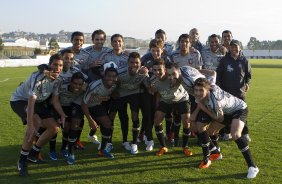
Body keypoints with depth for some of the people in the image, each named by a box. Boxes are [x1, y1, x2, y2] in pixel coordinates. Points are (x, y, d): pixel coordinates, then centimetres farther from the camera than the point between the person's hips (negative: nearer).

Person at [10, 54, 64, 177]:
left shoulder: (58, 79, -11)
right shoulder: (39, 78, -34)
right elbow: (31, 102, -38)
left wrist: (62, 114, -12)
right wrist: (30, 125, -44)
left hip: (38, 102, 8)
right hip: (19, 100, -7)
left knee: (54, 128, -1)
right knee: (36, 122, -34)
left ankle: (33, 153, 18)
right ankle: (22, 159, -16)